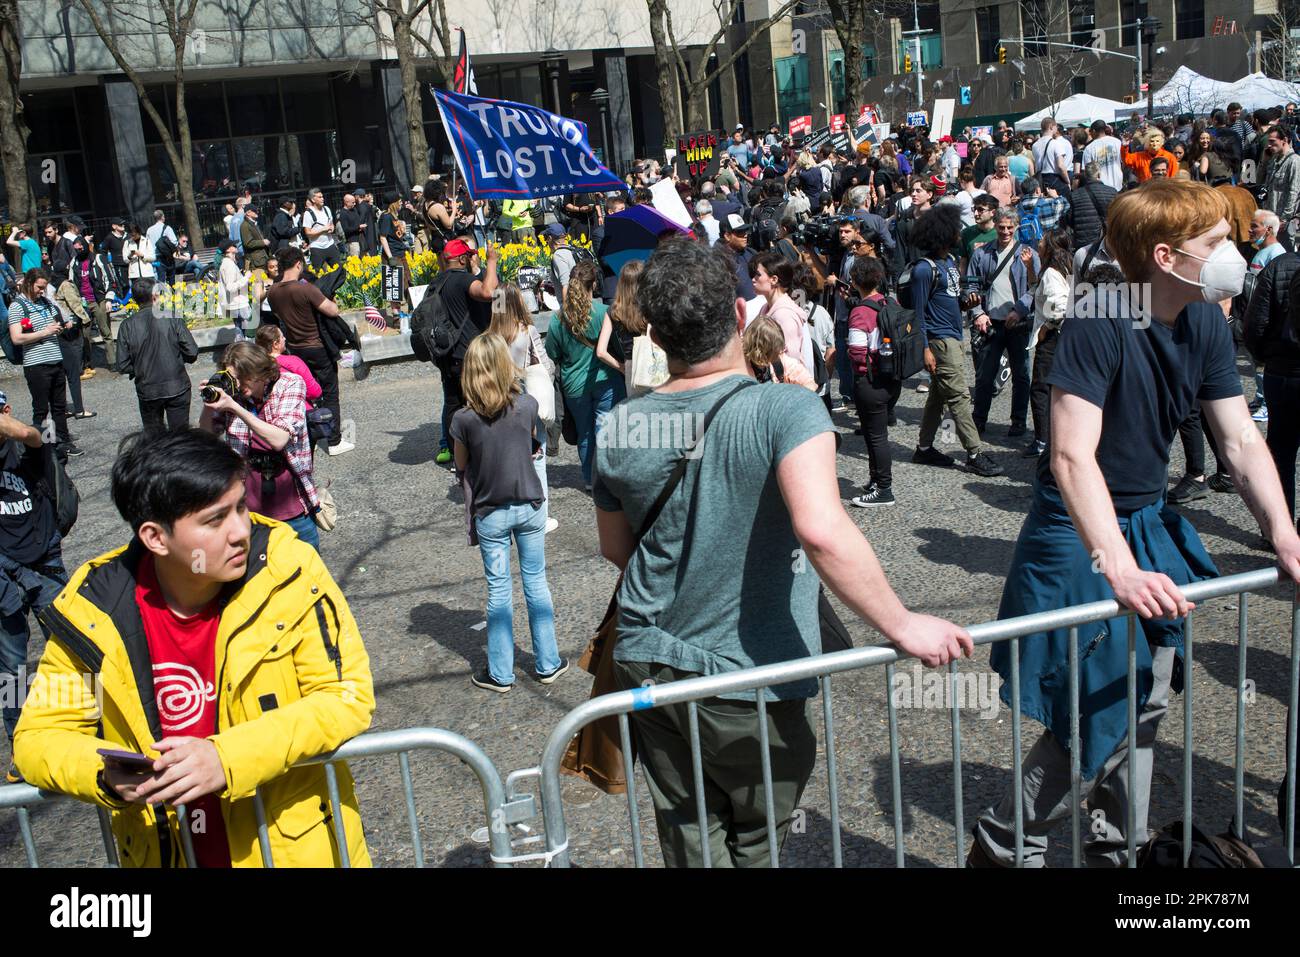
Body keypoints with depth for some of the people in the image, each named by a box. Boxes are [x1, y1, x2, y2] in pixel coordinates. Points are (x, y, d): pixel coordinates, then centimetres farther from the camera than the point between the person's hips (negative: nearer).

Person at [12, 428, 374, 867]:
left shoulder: (288, 571, -20)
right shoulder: (93, 607, -14)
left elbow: (349, 696, -19)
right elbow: (39, 736, -6)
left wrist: (228, 758, -30)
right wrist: (107, 777, -27)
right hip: (162, 851, 2)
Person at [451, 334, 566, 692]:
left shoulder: (464, 419, -17)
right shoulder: (527, 405, -12)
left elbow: (462, 464, -1)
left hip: (490, 513, -1)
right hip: (530, 507, 2)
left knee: (498, 590, 10)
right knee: (536, 583, 14)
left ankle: (501, 673, 19)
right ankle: (548, 663, 24)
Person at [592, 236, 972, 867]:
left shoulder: (619, 430, -6)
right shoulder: (786, 411, -21)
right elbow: (821, 530, -35)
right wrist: (903, 627, -24)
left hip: (647, 666, 4)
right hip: (748, 679, -3)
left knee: (689, 840, 21)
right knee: (754, 844, 22)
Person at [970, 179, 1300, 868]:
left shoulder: (1206, 327, 0)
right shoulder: (1099, 326, -24)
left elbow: (1242, 443, 2)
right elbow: (1072, 457, -31)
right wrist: (1120, 570, -39)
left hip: (1150, 528, 8)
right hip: (1080, 537, -8)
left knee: (1144, 709, 15)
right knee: (1097, 722, -4)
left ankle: (1116, 849, 35)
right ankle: (1001, 846, 18)